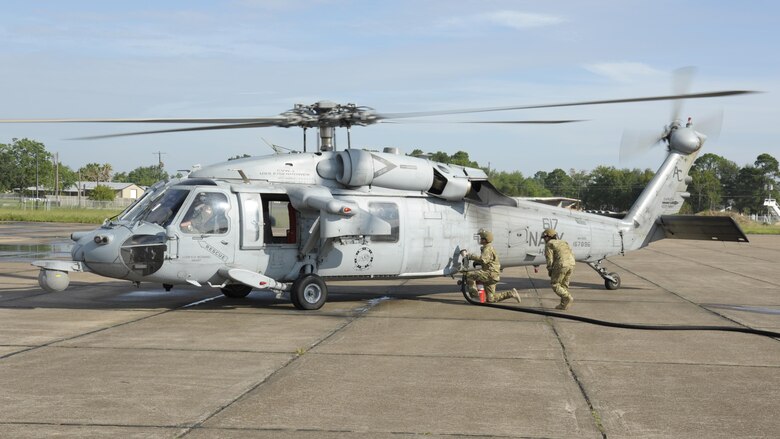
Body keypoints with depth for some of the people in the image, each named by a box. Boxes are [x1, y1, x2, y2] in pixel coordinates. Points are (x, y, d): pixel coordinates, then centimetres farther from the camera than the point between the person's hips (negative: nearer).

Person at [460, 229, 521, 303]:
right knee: (490, 299, 10)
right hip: (491, 276, 10)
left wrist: (470, 256, -29)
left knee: (469, 275, -18)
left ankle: (474, 296, -14)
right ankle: (511, 293, 14)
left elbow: (483, 260, -31)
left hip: (491, 274, -10)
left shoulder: (488, 249, -13)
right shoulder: (487, 248, 20)